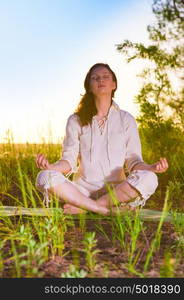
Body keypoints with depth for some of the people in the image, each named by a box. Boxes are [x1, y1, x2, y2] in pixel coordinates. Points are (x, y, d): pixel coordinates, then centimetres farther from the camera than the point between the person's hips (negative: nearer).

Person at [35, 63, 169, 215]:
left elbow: (133, 160, 5)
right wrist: (51, 166, -18)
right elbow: (69, 161, 4)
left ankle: (83, 207, -21)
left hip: (116, 191, 0)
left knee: (148, 179, -31)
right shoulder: (76, 120, 9)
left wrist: (151, 167, -16)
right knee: (45, 177, -27)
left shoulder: (126, 119, 8)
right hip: (82, 190, 0)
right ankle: (105, 210, -24)